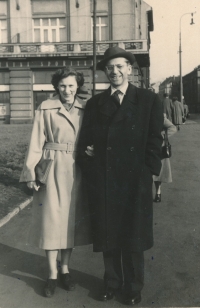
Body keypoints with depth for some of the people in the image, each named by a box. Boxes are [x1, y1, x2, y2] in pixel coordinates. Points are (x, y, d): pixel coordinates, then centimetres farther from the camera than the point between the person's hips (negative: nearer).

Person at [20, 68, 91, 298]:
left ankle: (65, 268, 27)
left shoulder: (84, 110, 6)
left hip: (76, 172, 3)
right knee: (51, 220, 2)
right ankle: (52, 274, 16)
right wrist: (31, 173, -7)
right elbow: (36, 143, -4)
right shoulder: (46, 109, -3)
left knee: (71, 220, 10)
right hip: (52, 170, -3)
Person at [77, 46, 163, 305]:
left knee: (133, 238, 10)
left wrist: (149, 172, -8)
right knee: (107, 236, 12)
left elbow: (154, 141, -2)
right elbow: (85, 140, 10)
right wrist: (88, 163, -5)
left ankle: (133, 288, 29)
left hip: (135, 182, -2)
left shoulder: (149, 101, 2)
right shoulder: (95, 103, 10)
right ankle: (112, 283, 32)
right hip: (102, 182, 3)